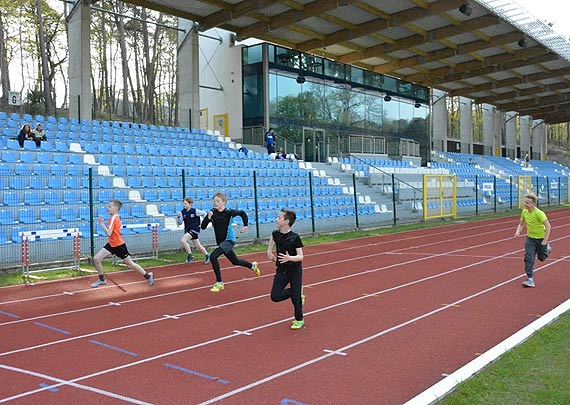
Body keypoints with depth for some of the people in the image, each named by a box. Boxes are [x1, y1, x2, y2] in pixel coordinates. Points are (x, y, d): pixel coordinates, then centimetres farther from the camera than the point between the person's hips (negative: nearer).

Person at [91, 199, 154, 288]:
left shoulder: (113, 218, -21)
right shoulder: (116, 217, 7)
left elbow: (108, 233, -27)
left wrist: (102, 224, -20)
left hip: (119, 245, -9)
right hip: (111, 244, 9)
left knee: (130, 264, 4)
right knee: (96, 258, 0)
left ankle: (148, 275, 20)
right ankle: (102, 279, 16)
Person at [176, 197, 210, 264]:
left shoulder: (195, 211, -14)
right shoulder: (183, 212, -1)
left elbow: (204, 213, -3)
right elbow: (180, 223, -1)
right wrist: (178, 217, -18)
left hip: (194, 229, -6)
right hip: (187, 230, 6)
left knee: (183, 240, -23)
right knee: (198, 246, 13)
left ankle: (190, 255, -8)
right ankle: (207, 256, 33)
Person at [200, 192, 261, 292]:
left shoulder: (229, 212, -14)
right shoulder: (212, 213, -7)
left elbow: (242, 213, 4)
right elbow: (203, 227, -11)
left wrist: (245, 226, 4)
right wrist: (208, 218, -26)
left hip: (229, 240, -5)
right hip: (220, 241, 5)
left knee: (213, 256, -24)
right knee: (235, 261, 20)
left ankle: (219, 283, -13)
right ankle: (252, 265, 49)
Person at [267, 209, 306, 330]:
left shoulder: (295, 237, -18)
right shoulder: (276, 233, -4)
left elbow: (301, 256, -18)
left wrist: (289, 258, -35)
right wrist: (269, 251, 12)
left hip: (295, 271, -5)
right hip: (281, 270, 5)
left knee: (295, 297, 0)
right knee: (275, 296, -4)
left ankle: (299, 320, 24)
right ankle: (298, 293, 22)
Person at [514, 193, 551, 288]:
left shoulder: (539, 213, -25)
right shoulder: (524, 212, -7)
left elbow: (548, 226, -22)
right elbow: (521, 224, 8)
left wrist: (545, 240, -24)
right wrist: (518, 231, -12)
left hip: (541, 238, -4)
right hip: (530, 238, 4)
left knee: (541, 258, 16)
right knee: (528, 258, -9)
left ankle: (546, 248, 50)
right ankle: (530, 280, -7)